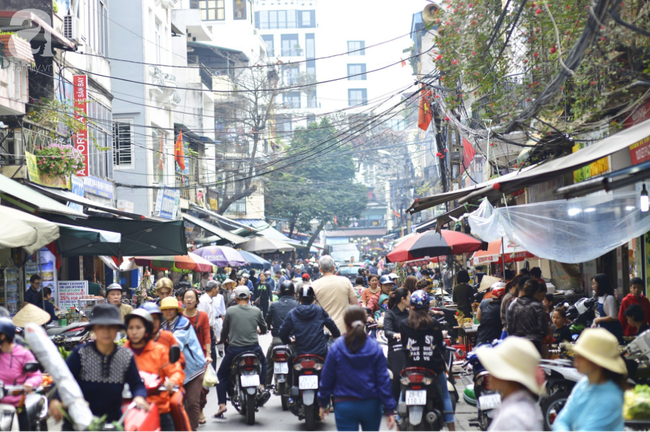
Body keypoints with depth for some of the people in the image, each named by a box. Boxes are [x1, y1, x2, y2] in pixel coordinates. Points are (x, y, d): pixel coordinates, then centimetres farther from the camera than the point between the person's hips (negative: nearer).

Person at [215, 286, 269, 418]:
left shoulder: (230, 311, -1)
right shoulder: (256, 311, 4)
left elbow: (224, 331, 6)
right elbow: (264, 329, 15)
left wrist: (223, 340, 28)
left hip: (234, 349, -2)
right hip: (254, 348, 2)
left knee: (221, 375, 15)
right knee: (263, 363, 34)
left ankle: (222, 404, 2)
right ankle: (262, 387, 16)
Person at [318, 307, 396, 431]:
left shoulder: (336, 348, -7)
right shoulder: (375, 348, -4)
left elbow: (327, 378, -2)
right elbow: (383, 380, -5)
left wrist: (323, 403, 12)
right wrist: (389, 409, -1)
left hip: (344, 406, -2)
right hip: (371, 406, 2)